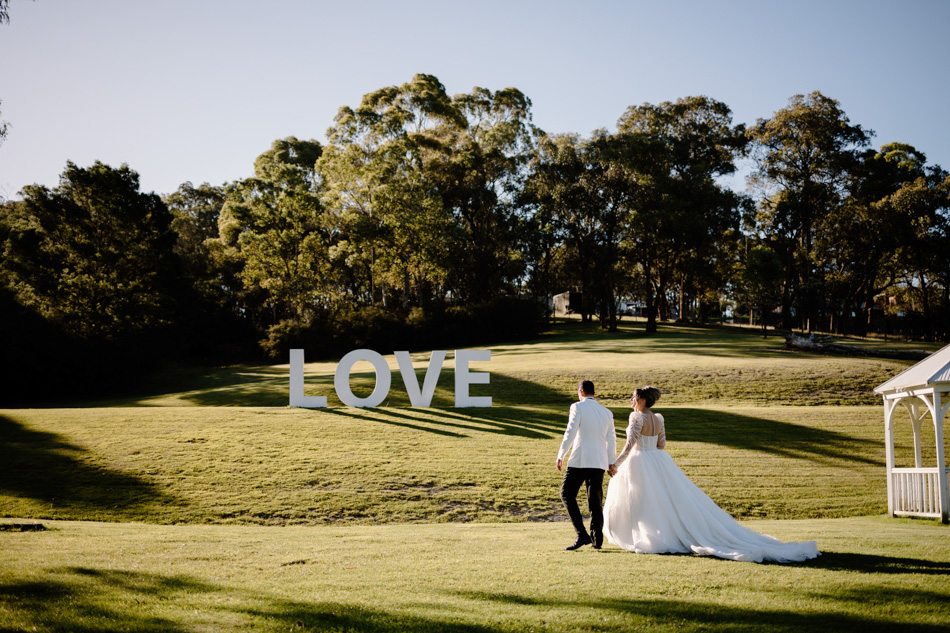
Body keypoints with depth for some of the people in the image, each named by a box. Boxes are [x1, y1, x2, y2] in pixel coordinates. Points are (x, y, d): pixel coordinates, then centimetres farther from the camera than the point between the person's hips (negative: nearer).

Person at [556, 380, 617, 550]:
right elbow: (611, 440, 16)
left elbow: (570, 432, -11)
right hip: (599, 462, 6)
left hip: (580, 460, -6)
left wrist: (560, 456, -7)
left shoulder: (578, 407, -3)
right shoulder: (607, 412, 13)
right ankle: (597, 540, 10)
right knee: (595, 500, 11)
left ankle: (582, 534, -10)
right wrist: (611, 463, 26)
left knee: (567, 494, 2)